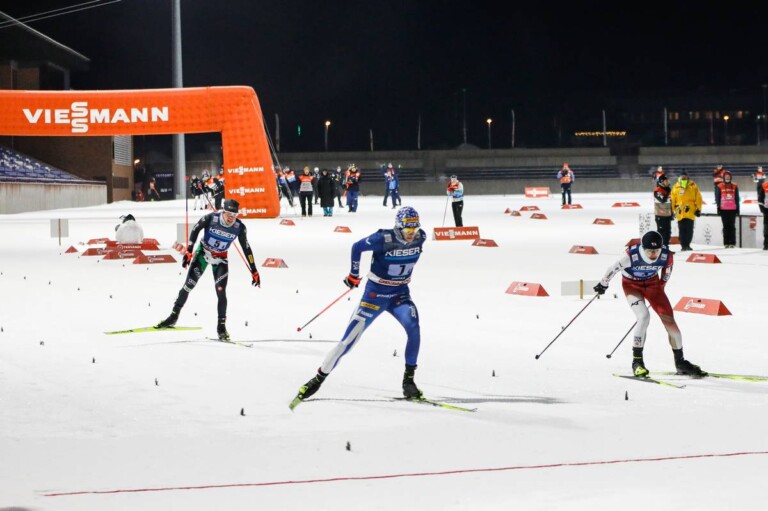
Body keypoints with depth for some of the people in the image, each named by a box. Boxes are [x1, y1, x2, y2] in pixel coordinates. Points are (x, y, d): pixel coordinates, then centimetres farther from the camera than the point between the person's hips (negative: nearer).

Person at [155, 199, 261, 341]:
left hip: (221, 260, 1)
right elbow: (195, 230, -9)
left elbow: (246, 249, -8)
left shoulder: (239, 227, -18)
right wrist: (189, 252, -15)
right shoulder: (211, 218, -24)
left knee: (221, 292, -11)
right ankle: (174, 316, 5)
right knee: (189, 285, -7)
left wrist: (254, 271, -5)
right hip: (203, 253, -1)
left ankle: (221, 326, -2)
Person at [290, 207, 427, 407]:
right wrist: (354, 275, 3)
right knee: (349, 340, -5)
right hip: (375, 294, -3)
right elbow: (357, 247, -7)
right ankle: (318, 379, 9)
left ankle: (408, 380, -14)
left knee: (413, 328, -25)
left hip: (400, 294, 3)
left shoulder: (420, 237, -9)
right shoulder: (384, 238, -23)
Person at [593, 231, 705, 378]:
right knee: (644, 317, -26)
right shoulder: (632, 255, -35)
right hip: (632, 285, -3)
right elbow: (613, 268, -16)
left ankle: (680, 362, 12)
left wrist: (660, 288, 16)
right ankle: (637, 361, -17)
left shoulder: (666, 256, -25)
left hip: (652, 283, 3)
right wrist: (603, 284, 0)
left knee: (669, 320, -4)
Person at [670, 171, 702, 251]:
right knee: (682, 230, 2)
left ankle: (687, 244, 8)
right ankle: (683, 245, 7)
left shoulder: (693, 186, 4)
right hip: (680, 212, 1)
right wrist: (672, 211, 8)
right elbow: (672, 200, 10)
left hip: (690, 212, -1)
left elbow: (698, 198, 4)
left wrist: (698, 209, 1)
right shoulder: (676, 187, 6)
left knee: (689, 229, -1)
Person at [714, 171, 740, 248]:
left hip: (732, 209, 1)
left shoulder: (735, 186, 7)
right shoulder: (719, 186, 4)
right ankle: (726, 243, 3)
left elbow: (737, 198, 10)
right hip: (723, 209, -1)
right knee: (725, 226, 1)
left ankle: (732, 242, 1)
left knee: (732, 226, 0)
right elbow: (717, 198, 6)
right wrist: (718, 207, 2)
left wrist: (737, 208, 8)